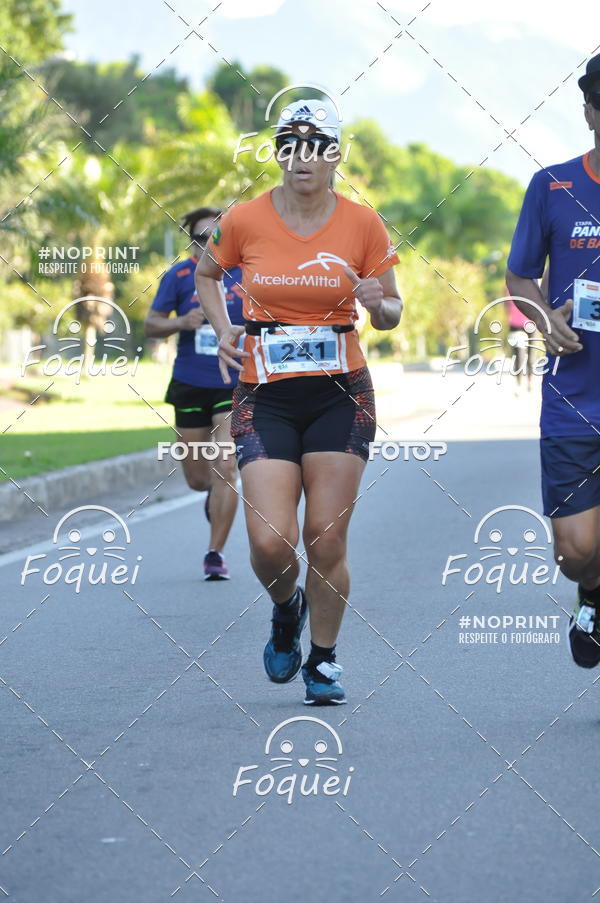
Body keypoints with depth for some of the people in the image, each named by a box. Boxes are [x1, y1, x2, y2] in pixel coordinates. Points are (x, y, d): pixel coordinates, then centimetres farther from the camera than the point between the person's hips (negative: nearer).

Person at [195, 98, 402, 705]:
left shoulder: (362, 224, -2)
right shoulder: (243, 221, -2)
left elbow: (391, 312, 8)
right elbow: (206, 274, 18)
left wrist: (378, 304, -16)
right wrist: (224, 332, 3)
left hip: (341, 396, 0)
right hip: (265, 397, 0)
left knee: (326, 542, -3)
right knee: (269, 542, -11)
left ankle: (323, 661, 18)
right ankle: (286, 610, 25)